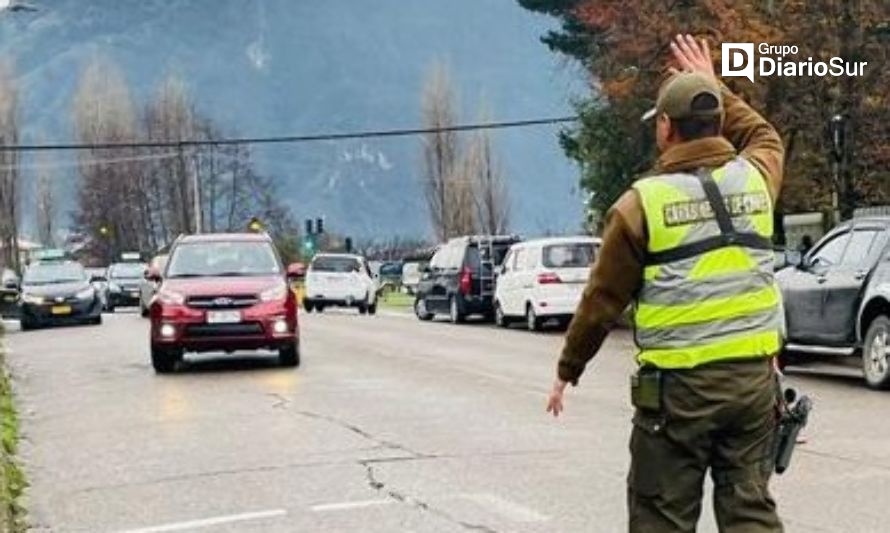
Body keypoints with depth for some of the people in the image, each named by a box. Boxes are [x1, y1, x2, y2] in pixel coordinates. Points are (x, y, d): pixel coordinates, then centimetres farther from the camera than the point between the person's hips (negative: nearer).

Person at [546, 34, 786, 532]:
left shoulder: (643, 201, -8)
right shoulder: (754, 178, 4)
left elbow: (603, 300, -2)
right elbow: (766, 138, 31)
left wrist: (567, 371, 11)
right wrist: (715, 88, 36)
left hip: (677, 384, -4)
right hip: (754, 376, 4)